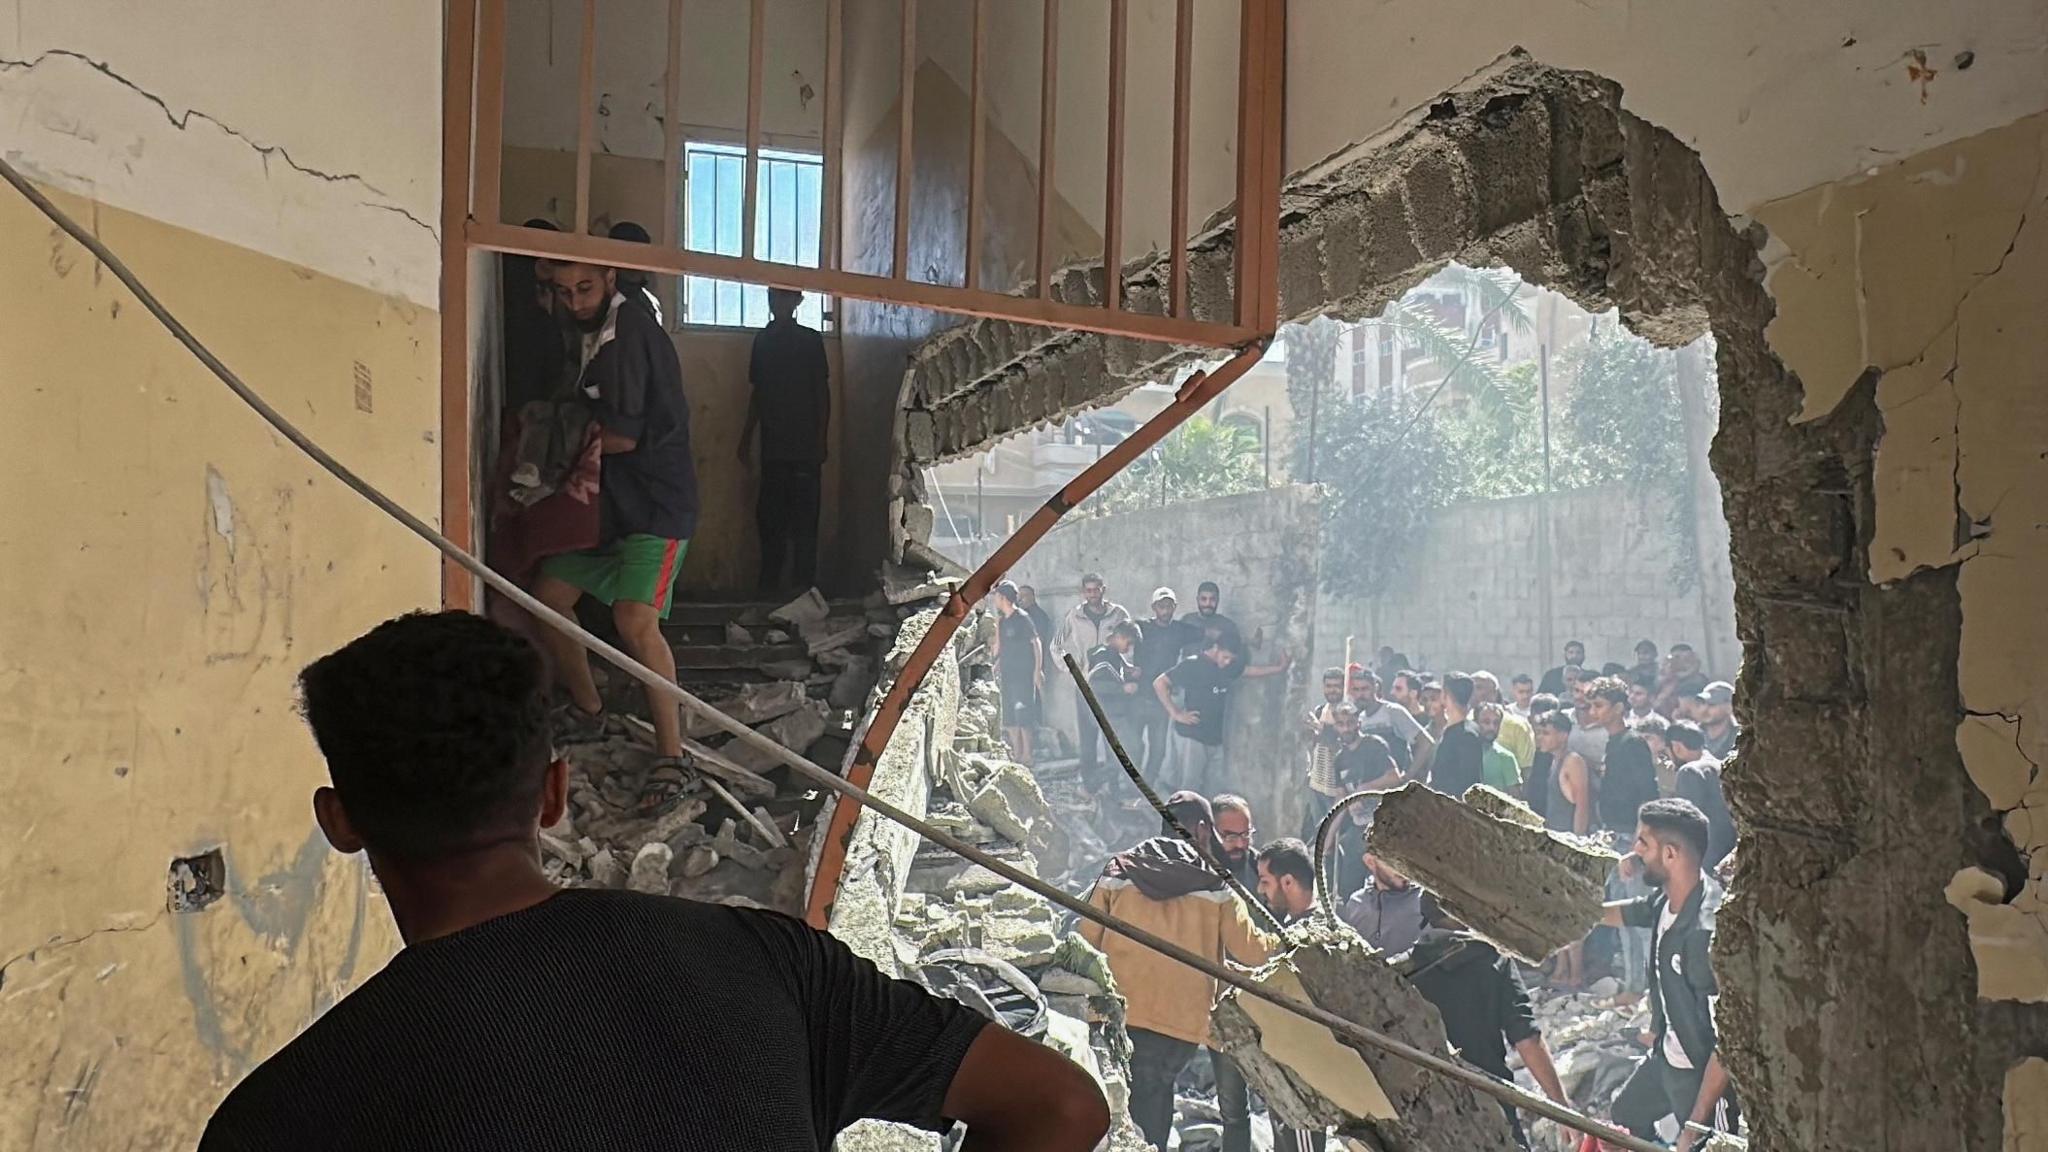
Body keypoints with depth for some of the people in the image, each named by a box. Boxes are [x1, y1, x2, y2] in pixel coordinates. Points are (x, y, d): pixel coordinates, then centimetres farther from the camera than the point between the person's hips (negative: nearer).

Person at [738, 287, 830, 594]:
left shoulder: (811, 339, 1)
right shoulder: (762, 339, 12)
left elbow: (823, 391, 0)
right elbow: (757, 393, 17)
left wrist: (822, 439, -7)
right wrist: (746, 439, 14)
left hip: (805, 445, -4)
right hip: (773, 445, 4)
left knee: (803, 520, -5)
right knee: (769, 517, 5)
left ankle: (803, 588, -2)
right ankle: (769, 586, 12)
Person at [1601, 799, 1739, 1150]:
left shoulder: (1710, 931, -34)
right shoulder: (1665, 899, -9)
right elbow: (1620, 913, 14)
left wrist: (1697, 1122, -25)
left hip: (1705, 1072, -9)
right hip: (1666, 1056, 9)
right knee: (1625, 1116, 28)